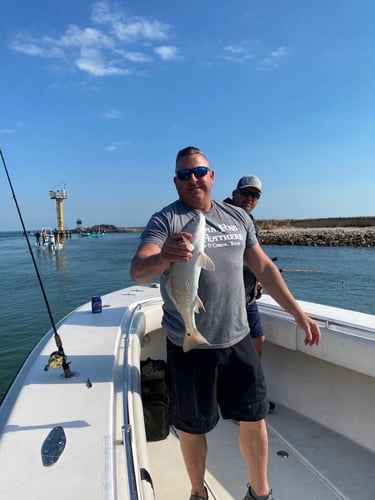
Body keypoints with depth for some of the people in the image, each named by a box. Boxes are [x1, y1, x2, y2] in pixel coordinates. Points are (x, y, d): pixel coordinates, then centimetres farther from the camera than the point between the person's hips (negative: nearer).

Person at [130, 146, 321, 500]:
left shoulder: (238, 217, 6)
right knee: (193, 427, 13)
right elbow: (137, 271, -22)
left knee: (254, 417, 16)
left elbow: (263, 266, 12)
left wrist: (298, 312, 10)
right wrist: (163, 258, -45)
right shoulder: (164, 220, -8)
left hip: (238, 339, 4)